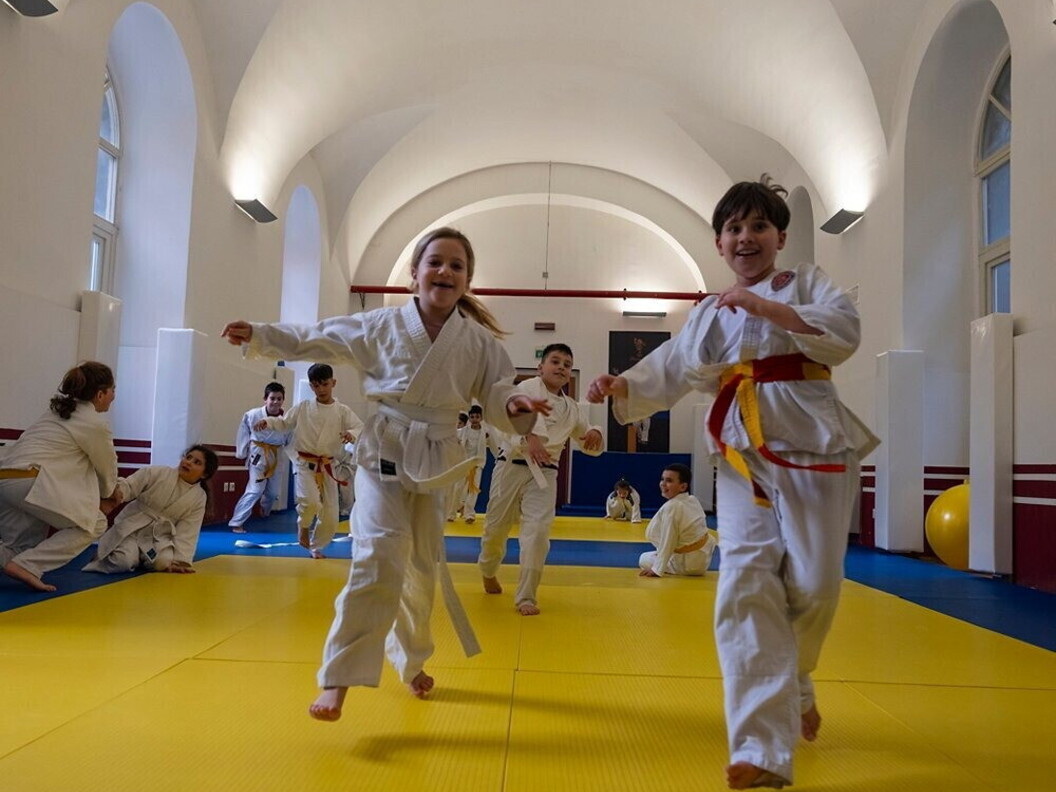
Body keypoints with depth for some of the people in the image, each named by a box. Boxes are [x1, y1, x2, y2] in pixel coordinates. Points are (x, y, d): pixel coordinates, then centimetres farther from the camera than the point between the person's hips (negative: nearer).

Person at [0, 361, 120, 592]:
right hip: (29, 483, -9)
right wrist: (110, 492, 34)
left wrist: (107, 491, 34)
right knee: (94, 525, 3)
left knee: (26, 546, 18)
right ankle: (26, 565, -9)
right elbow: (106, 466, 12)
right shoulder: (96, 424, -2)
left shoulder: (60, 410, 25)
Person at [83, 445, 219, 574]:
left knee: (164, 562, -26)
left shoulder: (199, 498, -5)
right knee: (123, 562, -26)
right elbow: (128, 486, -12)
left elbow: (188, 533, -7)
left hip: (159, 537, 2)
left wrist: (181, 561, -17)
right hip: (130, 528, -2)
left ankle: (138, 557, 8)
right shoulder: (156, 472, -11)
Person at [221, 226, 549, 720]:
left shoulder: (479, 340, -3)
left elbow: (495, 392, -1)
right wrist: (259, 335, -3)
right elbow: (317, 339, 3)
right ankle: (338, 678, -6)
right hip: (384, 453, -2)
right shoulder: (382, 325, -4)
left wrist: (515, 406, -23)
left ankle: (410, 661, 41)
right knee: (380, 562, -17)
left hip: (436, 461, 3)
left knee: (423, 568, 16)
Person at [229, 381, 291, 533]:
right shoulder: (252, 415, -18)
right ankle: (236, 522, -5)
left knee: (273, 492, 18)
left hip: (275, 457, 4)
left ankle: (264, 513, 50)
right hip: (258, 455, -4)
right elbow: (244, 434, -3)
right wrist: (241, 452, 0)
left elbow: (290, 441, -4)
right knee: (255, 490, -13)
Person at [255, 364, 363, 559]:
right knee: (311, 502, -28)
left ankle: (316, 546, 32)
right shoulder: (303, 408, 1)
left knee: (330, 518, 5)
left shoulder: (342, 411, -3)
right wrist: (267, 421, -10)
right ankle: (304, 526, 7)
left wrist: (352, 434, -32)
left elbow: (361, 428, -9)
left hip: (327, 467, 2)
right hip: (305, 464, -1)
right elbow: (284, 423, 10)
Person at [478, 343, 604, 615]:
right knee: (497, 527, 10)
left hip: (544, 474, 3)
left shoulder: (571, 408, 10)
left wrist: (595, 434, -7)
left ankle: (526, 596, 1)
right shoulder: (526, 388, -5)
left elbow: (588, 446, 18)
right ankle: (488, 571, 42)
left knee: (538, 531, -11)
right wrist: (529, 437, -42)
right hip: (512, 466, -2)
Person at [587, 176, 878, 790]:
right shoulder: (710, 314, 17)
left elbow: (845, 331, -10)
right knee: (747, 586, -9)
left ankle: (794, 683, 36)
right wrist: (620, 386, -10)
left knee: (812, 584, 1)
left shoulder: (806, 281, 8)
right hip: (745, 452, 2)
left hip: (813, 441, -2)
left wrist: (769, 308, -20)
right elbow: (671, 371, 9)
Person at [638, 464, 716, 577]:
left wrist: (656, 569, -16)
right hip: (703, 558, 7)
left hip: (688, 563, -7)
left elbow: (667, 543, -22)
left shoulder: (670, 507, -25)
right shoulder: (693, 500, -2)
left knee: (644, 559, 8)